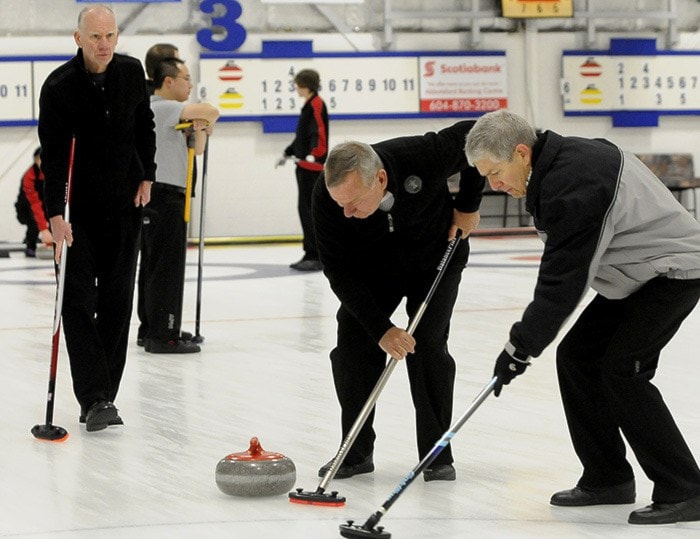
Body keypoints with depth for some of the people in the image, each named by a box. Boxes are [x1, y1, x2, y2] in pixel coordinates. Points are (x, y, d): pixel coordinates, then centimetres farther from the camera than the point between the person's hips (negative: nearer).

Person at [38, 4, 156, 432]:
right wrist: (55, 214, -26)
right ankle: (95, 398, -11)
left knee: (117, 300, 5)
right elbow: (53, 154, -20)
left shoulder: (132, 72, -3)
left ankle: (103, 397, 12)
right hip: (78, 208, -4)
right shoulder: (60, 87, -17)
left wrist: (146, 177, 10)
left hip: (124, 204, 4)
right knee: (78, 300, -9)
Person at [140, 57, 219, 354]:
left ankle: (151, 330, 19)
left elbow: (197, 149, 21)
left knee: (153, 267, 13)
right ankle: (163, 336, -8)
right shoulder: (161, 108, -13)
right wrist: (205, 120, -1)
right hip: (163, 195, -11)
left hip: (166, 198, 11)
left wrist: (199, 128, 1)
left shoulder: (170, 113, 20)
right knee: (166, 268, -9)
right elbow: (211, 111, -23)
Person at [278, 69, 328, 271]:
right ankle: (311, 254, 16)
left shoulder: (317, 105, -12)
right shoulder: (308, 105, 18)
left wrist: (312, 154, -39)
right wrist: (288, 153, 36)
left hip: (313, 165, -10)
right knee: (305, 209, 12)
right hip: (304, 165, 10)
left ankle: (316, 256, -9)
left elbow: (318, 133, -24)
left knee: (309, 209, -10)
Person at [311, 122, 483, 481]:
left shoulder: (423, 156, -39)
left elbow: (473, 135, -18)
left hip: (436, 259, -2)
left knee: (427, 345, -15)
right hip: (373, 269, 2)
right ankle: (356, 452, 5)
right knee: (352, 345, -10)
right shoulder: (326, 197, -33)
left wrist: (468, 205, -14)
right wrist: (381, 329, -31)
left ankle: (437, 454, -2)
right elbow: (341, 272, -25)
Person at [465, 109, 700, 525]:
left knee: (622, 369, -17)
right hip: (636, 274, 10)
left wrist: (521, 347, -23)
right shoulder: (560, 160, 2)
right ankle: (608, 478, 14)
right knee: (577, 355, 7)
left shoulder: (574, 183, -29)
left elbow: (563, 277, -29)